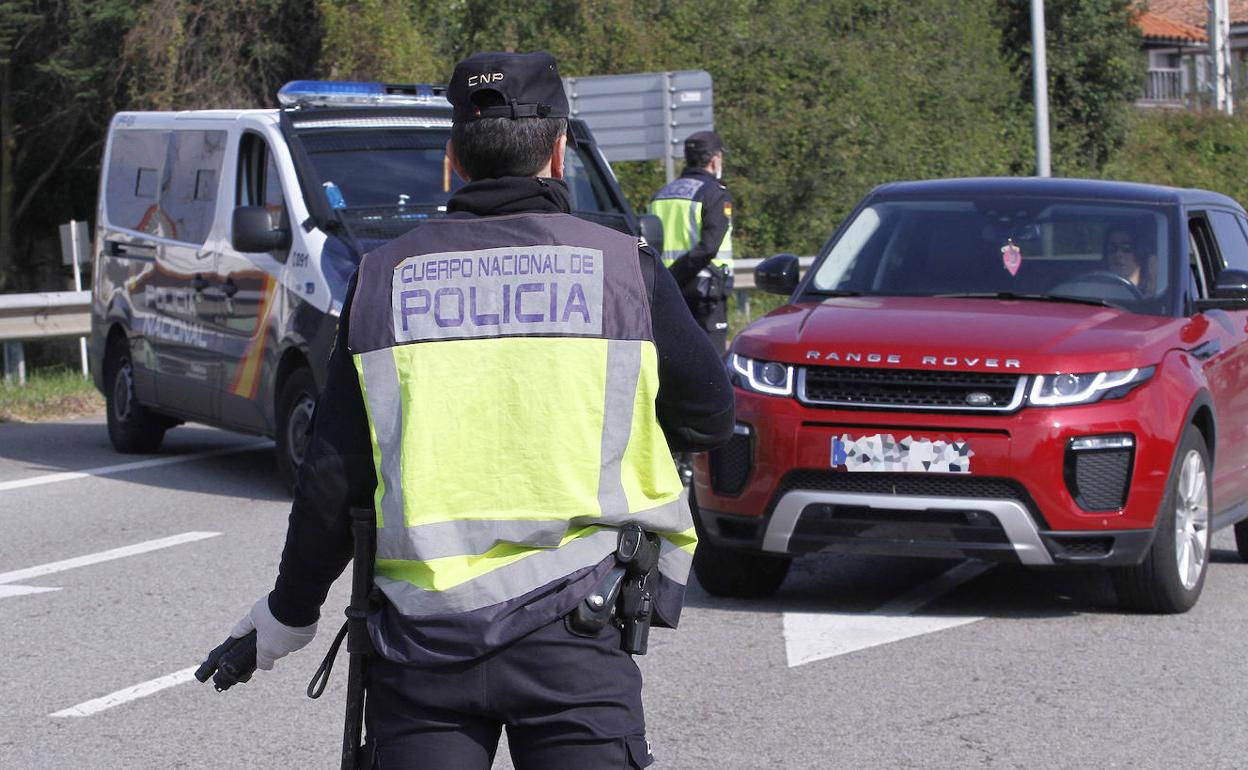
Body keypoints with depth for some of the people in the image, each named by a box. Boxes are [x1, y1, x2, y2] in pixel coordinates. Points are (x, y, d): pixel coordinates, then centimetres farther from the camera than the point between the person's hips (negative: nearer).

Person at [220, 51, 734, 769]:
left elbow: (334, 473, 6)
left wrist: (292, 608, 18)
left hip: (422, 630, 2)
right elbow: (710, 418, 10)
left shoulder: (385, 277, 5)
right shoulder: (623, 266, 0)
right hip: (571, 629, -2)